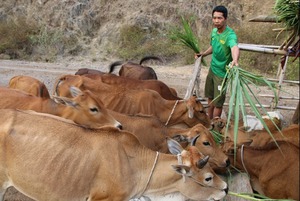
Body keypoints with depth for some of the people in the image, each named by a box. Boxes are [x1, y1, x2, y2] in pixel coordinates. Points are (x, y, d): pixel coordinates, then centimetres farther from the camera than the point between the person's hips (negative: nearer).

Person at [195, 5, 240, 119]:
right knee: (210, 97, 22)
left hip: (222, 72, -7)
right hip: (212, 68, 8)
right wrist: (203, 54, 3)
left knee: (218, 102, 2)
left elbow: (235, 47, -50)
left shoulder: (230, 34, -27)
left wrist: (235, 60, -70)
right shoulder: (214, 31, -3)